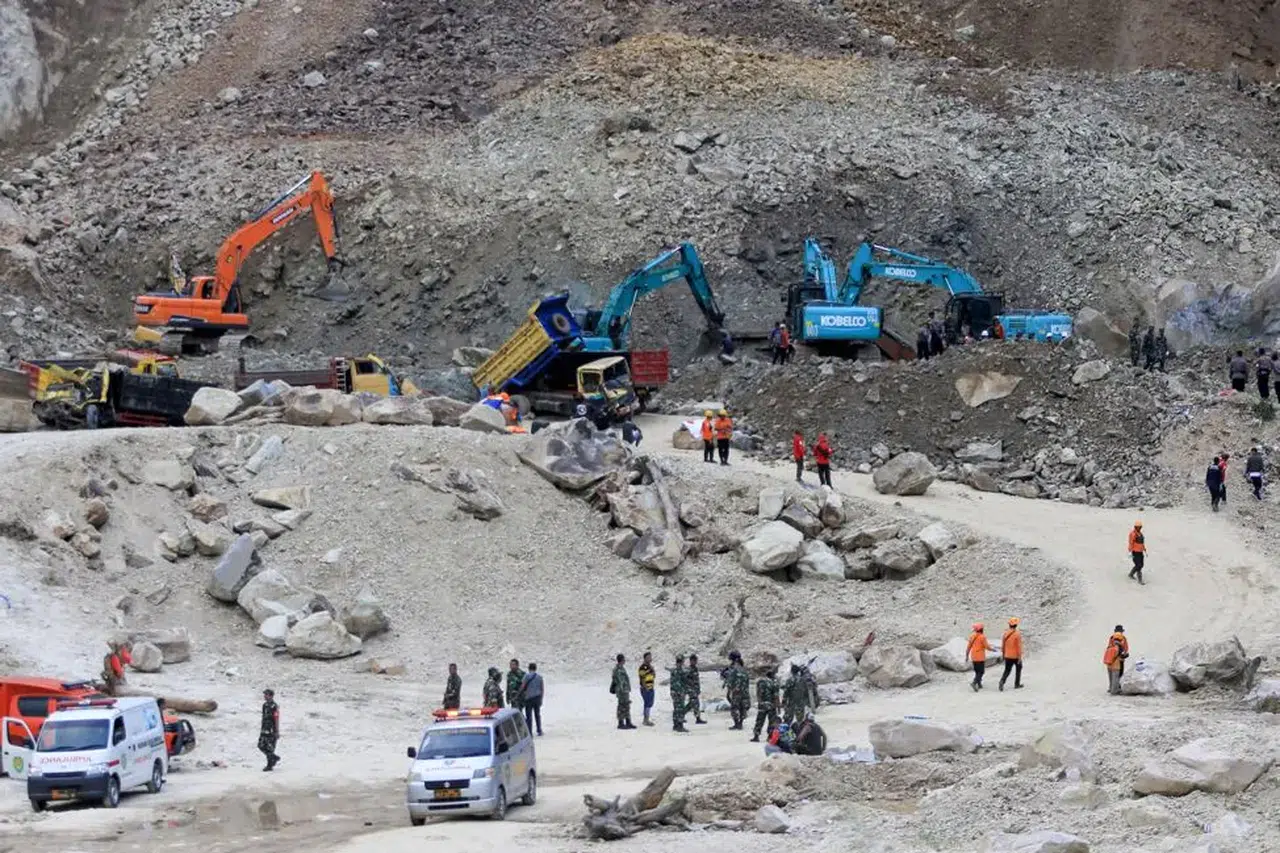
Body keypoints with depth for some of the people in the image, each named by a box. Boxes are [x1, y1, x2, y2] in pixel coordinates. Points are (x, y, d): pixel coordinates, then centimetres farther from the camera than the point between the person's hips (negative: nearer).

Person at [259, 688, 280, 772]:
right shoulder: (265, 705, 11)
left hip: (271, 731, -9)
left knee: (269, 748, -4)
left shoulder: (274, 707, -16)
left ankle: (270, 766, 7)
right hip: (265, 730, 9)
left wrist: (277, 732, -18)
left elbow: (277, 720, -17)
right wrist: (262, 730, 22)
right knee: (261, 746, 9)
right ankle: (275, 758, 25)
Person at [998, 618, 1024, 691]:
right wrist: (1020, 657, -14)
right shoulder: (1017, 634, -15)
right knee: (1018, 668, 20)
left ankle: (1002, 681, -18)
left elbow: (1003, 645, 7)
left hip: (1007, 656, 4)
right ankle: (1017, 684, 25)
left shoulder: (1005, 633, 0)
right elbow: (1019, 646, -17)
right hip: (1016, 656, -4)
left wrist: (1003, 654, 20)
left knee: (1007, 670, 8)